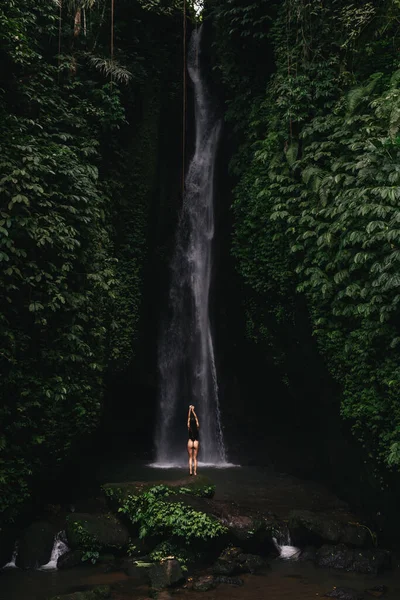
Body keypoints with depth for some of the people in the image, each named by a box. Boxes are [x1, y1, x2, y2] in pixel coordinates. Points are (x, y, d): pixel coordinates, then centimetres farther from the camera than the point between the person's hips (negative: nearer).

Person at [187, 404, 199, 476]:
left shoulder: (189, 427, -9)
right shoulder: (197, 428, -7)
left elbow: (189, 417, -3)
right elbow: (196, 417, 0)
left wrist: (190, 409, 1)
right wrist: (193, 410, 7)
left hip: (190, 442, -1)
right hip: (196, 442, 1)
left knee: (190, 458, 5)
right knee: (195, 458, 5)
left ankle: (190, 471, -4)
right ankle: (195, 472, 2)